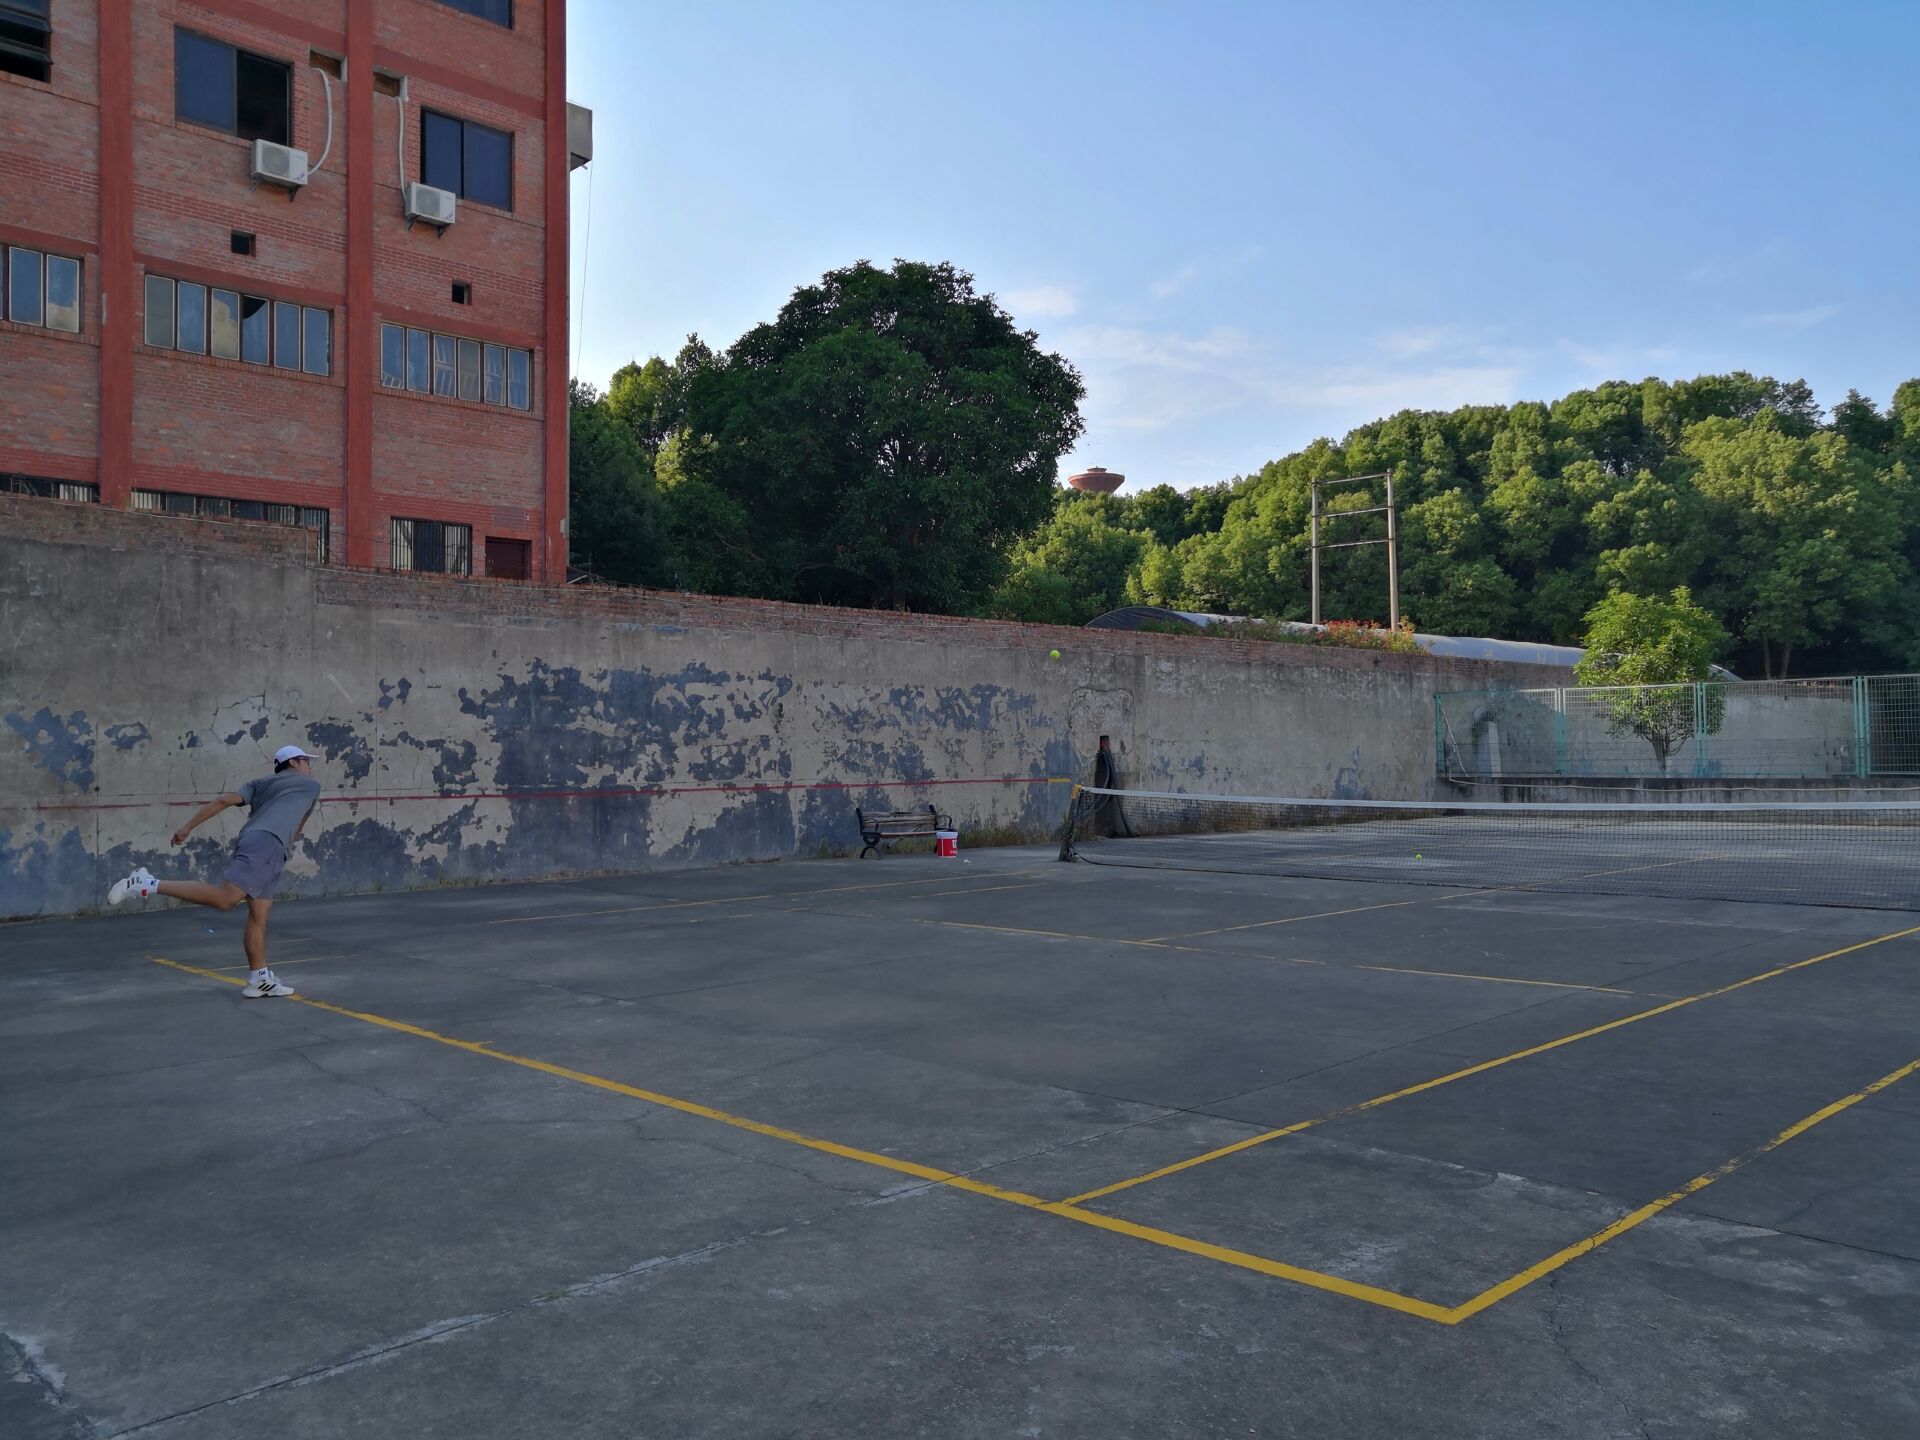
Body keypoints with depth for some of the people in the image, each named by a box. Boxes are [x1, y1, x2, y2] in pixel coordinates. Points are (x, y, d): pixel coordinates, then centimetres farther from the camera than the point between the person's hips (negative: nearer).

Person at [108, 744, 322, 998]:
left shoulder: (259, 783, 29)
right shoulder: (312, 785, 19)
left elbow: (225, 800, 13)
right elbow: (298, 831, 32)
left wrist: (187, 827, 9)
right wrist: (293, 835, 52)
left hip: (251, 840, 8)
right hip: (265, 843, -8)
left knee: (259, 915, 5)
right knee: (224, 898, -22)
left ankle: (259, 979, 3)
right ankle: (149, 885, -24)